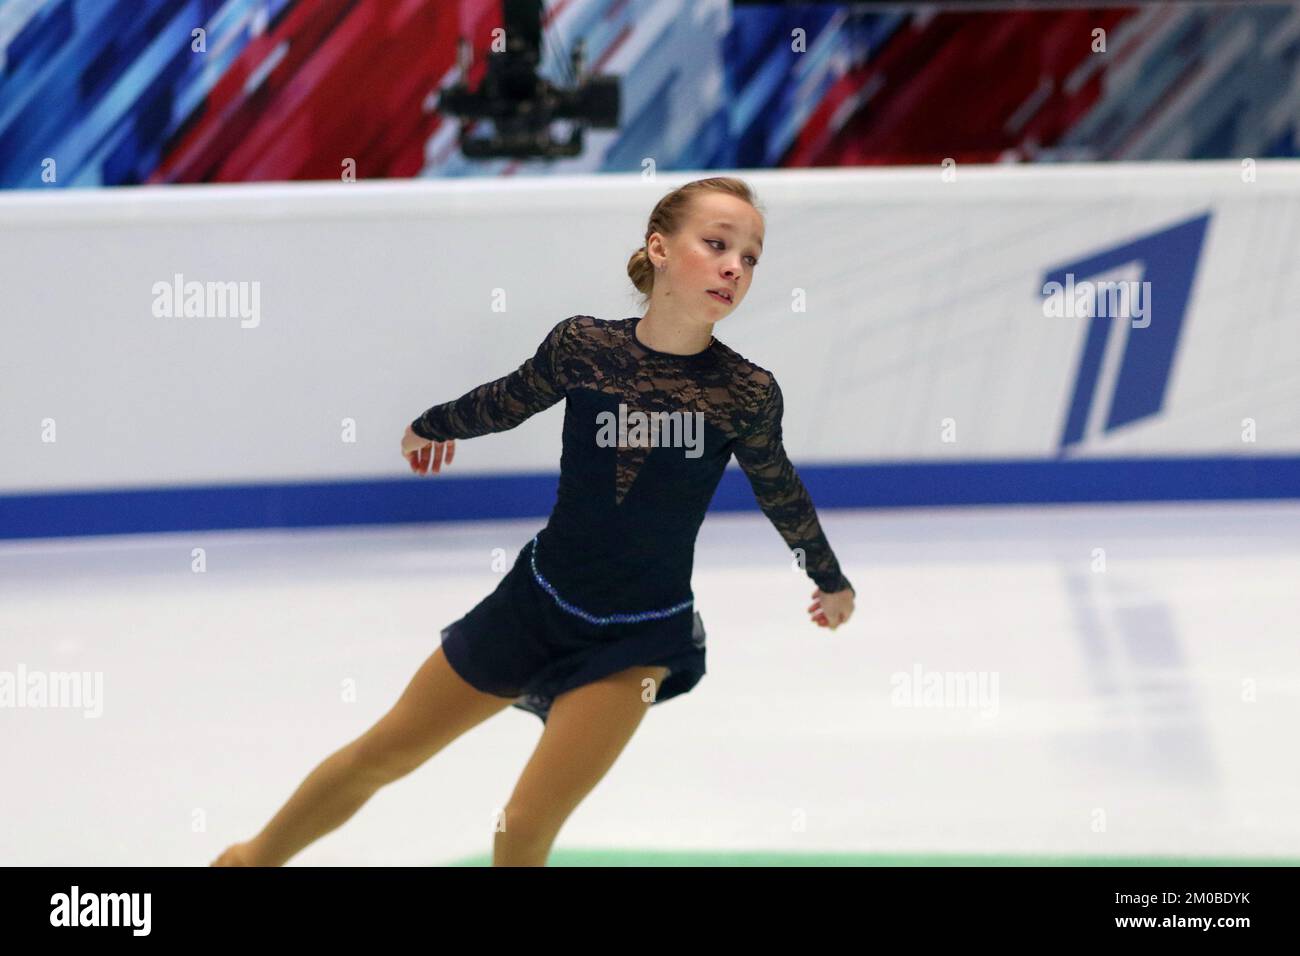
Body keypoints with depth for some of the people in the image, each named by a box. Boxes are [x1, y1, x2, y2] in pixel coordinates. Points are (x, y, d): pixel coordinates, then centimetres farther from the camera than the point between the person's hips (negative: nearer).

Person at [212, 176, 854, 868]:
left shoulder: (747, 393, -15)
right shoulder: (583, 345, -13)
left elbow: (782, 495, 5)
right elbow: (506, 402, 9)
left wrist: (832, 581, 21)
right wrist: (432, 425, 29)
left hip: (637, 640, -2)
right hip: (535, 601, 2)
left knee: (525, 829, -12)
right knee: (383, 753, 15)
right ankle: (255, 859, 39)